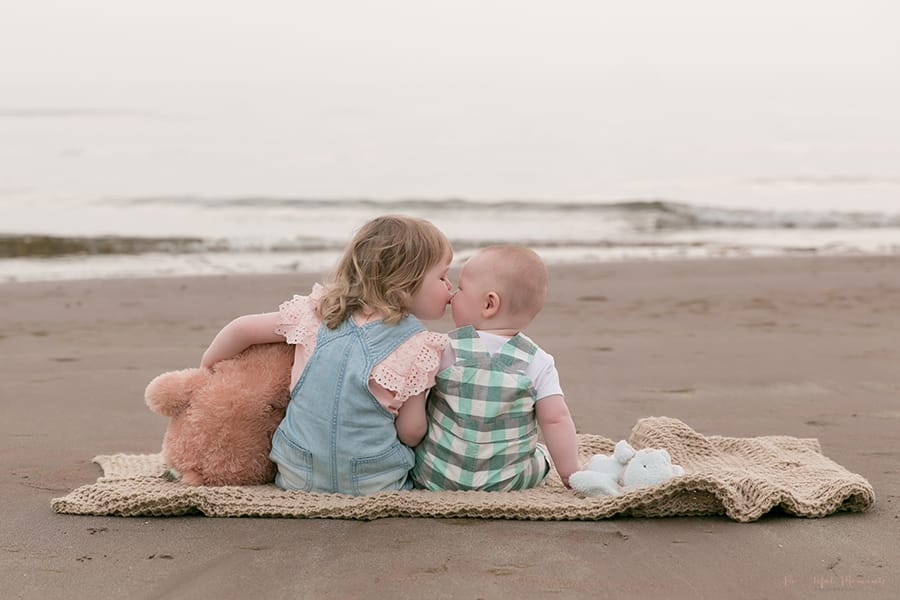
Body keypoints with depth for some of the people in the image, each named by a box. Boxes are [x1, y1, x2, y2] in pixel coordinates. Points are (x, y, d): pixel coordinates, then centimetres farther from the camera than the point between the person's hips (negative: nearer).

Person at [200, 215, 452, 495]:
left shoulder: (317, 311, 1)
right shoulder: (417, 346, -10)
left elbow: (243, 329, 6)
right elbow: (411, 432, -7)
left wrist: (205, 369, 23)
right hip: (374, 483, -5)